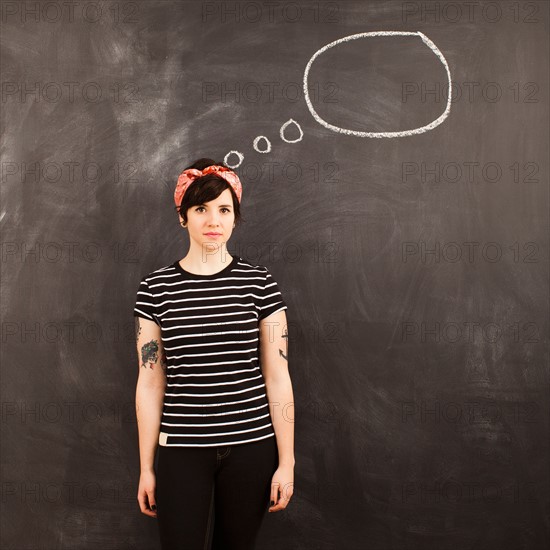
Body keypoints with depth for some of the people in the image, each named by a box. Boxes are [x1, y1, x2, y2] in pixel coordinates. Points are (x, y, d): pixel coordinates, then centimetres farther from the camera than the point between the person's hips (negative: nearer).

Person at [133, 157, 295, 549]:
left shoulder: (259, 283, -2)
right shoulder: (156, 287, -1)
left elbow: (278, 377, -1)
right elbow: (150, 383, 1)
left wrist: (286, 461, -2)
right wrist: (146, 467, 4)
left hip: (251, 448, 0)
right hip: (182, 451, 0)